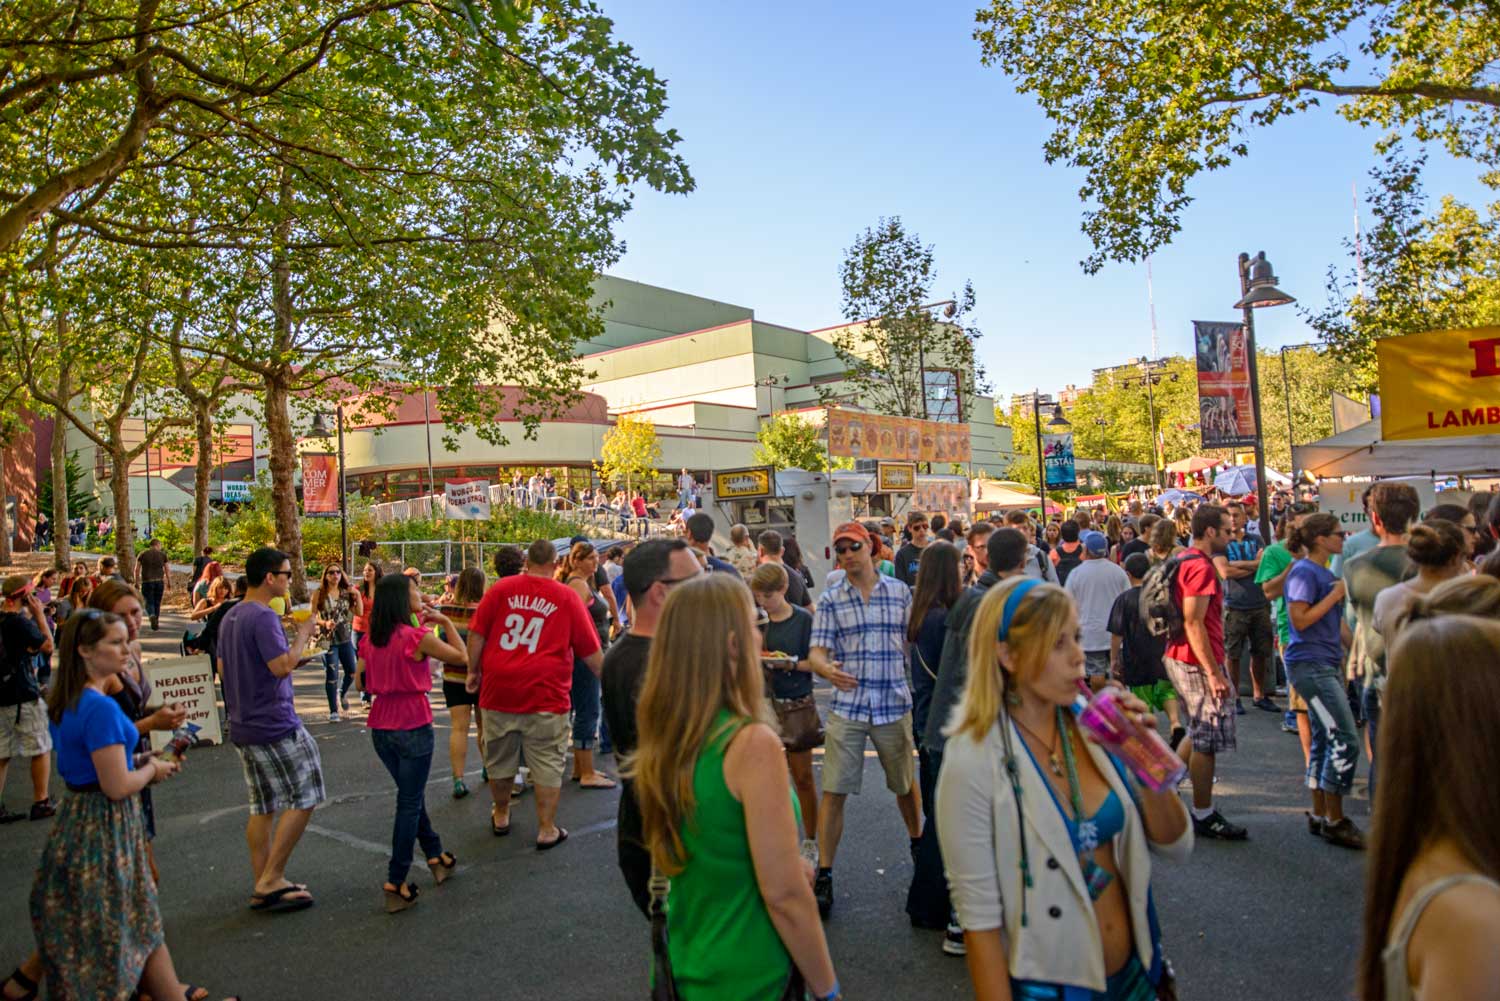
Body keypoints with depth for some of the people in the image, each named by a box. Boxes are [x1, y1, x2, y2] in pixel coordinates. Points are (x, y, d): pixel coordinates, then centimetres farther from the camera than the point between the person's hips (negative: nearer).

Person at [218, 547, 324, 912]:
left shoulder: (230, 617, 12)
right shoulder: (264, 617, -18)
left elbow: (223, 666, 20)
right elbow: (283, 665, -24)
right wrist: (303, 634, -10)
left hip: (243, 726, 9)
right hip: (274, 724, -9)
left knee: (263, 807, 14)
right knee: (303, 798, 1)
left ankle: (263, 886, 20)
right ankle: (271, 881, 2)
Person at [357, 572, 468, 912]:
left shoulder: (370, 638, 3)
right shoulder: (417, 636, -16)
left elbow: (361, 683, 10)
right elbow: (462, 657, -7)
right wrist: (446, 622, 0)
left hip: (380, 728, 7)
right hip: (413, 727, -7)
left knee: (412, 795, 21)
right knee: (409, 804, 3)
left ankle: (436, 856, 34)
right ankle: (395, 883, 6)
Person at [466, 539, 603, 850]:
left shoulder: (501, 588, 2)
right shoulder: (567, 597, -2)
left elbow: (476, 634, 2)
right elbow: (590, 651, 1)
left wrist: (473, 670, 15)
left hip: (498, 689, 3)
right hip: (545, 695, -3)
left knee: (499, 758, 19)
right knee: (547, 763, 8)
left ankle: (500, 816, 37)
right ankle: (547, 830, 14)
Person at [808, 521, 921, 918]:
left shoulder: (899, 592, 4)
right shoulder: (829, 600, 1)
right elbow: (817, 651, -5)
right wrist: (826, 668, -27)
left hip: (894, 705, 1)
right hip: (847, 707, -1)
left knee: (906, 783, 18)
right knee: (834, 791, -2)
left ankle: (919, 846, 44)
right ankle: (824, 875, 10)